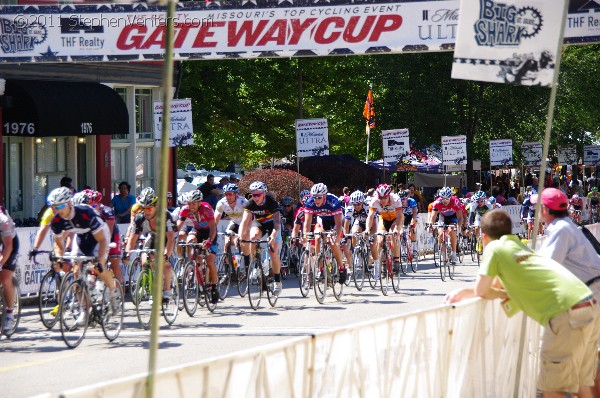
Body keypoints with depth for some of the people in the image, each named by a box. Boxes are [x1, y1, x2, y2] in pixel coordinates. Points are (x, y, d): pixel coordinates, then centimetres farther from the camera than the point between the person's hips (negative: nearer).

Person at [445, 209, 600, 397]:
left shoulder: (495, 248, 3)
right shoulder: (520, 246, 26)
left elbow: (481, 291, 7)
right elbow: (497, 286, 36)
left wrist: (506, 295, 21)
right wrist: (463, 292, 36)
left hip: (568, 315, -8)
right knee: (581, 383, 17)